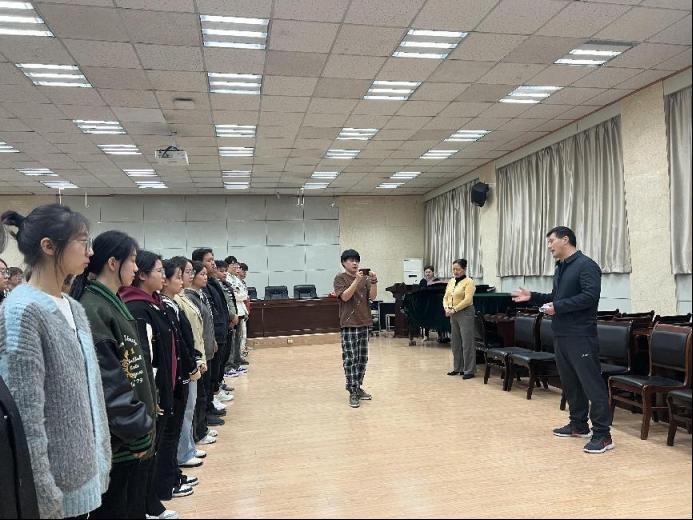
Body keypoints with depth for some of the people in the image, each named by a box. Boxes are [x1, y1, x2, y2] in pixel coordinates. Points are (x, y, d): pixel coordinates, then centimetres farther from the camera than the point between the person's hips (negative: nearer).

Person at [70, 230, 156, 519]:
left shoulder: (113, 303, 9)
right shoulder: (92, 311, -21)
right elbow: (107, 384, -23)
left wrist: (142, 422, 13)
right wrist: (138, 430, -17)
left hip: (131, 432, 9)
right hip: (115, 439, -9)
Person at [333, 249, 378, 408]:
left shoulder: (364, 278, 10)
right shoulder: (340, 278, -3)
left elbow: (372, 296, 1)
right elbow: (345, 296, -17)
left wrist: (373, 282, -14)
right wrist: (356, 280, -25)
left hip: (363, 323, 6)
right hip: (349, 323, -5)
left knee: (362, 359, 10)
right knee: (350, 359, -6)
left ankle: (358, 388, 21)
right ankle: (353, 392, -2)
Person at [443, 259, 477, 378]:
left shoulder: (468, 282, -10)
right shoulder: (451, 281, 12)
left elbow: (467, 300, -19)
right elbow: (446, 297, 13)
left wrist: (454, 309, -19)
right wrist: (446, 308, -6)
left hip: (465, 313, -7)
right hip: (453, 315, 8)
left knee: (467, 343, -4)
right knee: (455, 342, 12)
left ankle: (469, 370, 2)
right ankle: (457, 368, 22)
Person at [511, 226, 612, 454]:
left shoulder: (586, 265, -11)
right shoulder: (560, 268, 18)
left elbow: (590, 297, -22)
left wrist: (558, 307, -21)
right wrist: (532, 297, 13)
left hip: (581, 336, -9)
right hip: (561, 335, 9)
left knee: (592, 384, -6)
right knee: (570, 382, 15)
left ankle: (602, 434, -1)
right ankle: (579, 425, 27)